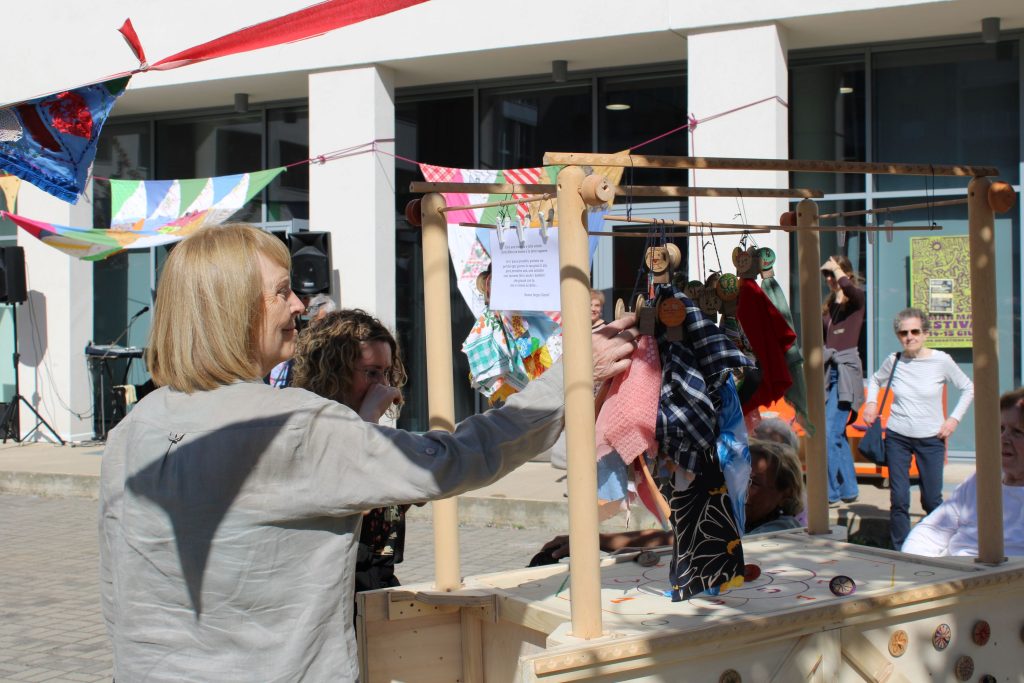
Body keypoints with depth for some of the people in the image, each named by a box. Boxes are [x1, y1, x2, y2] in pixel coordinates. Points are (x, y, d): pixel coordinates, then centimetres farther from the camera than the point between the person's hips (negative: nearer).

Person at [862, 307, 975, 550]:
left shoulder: (941, 361, -7)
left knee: (932, 501, 2)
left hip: (931, 439, -1)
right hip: (897, 438, 1)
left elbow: (968, 388, 6)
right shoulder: (894, 361, -1)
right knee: (899, 500, -2)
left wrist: (954, 418, -3)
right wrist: (871, 403, 3)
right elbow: (875, 380, 20)